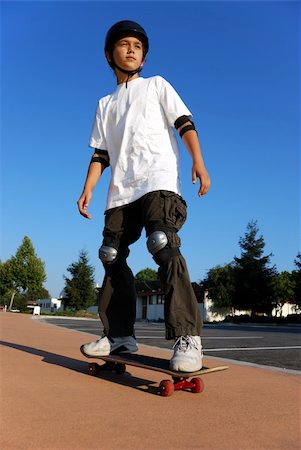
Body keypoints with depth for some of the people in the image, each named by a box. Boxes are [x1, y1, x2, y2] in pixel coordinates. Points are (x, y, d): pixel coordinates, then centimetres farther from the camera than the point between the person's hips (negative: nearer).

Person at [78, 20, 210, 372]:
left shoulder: (157, 85, 19)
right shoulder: (105, 105, 27)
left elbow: (184, 123, 5)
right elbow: (100, 154, 20)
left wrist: (198, 161, -11)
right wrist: (87, 189, 7)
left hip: (158, 180, -5)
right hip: (120, 190, 5)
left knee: (163, 246, -25)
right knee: (112, 257, 0)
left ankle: (187, 337, -27)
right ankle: (120, 335, 9)